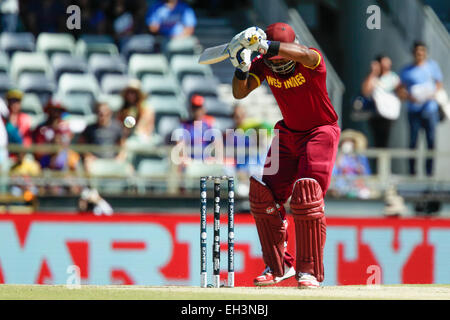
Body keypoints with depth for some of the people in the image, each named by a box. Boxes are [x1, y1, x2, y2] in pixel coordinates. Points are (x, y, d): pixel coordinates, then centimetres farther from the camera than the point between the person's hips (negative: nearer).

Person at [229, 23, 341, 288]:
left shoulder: (312, 62, -26)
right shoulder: (264, 65, -10)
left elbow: (302, 54, -50)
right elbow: (240, 93, -15)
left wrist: (263, 45, -64)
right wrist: (241, 67, -35)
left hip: (321, 132, -6)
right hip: (288, 132, 6)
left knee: (306, 193, -22)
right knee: (264, 194, -3)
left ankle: (310, 270, -15)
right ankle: (278, 266, 12)